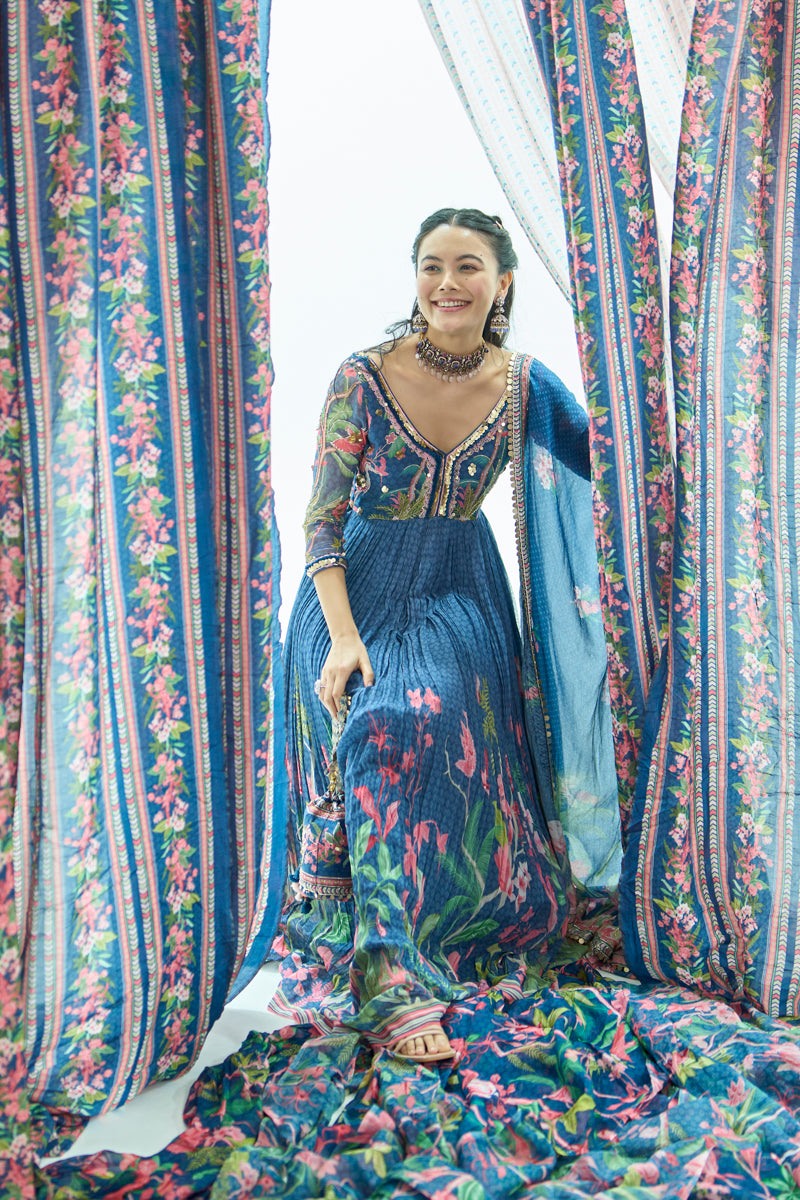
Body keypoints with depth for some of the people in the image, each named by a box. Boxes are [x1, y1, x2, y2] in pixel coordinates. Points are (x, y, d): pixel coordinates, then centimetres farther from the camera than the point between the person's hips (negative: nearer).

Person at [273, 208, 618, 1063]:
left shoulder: (524, 384, -3)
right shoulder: (363, 376, -11)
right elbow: (323, 519, -10)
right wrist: (343, 635, -19)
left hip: (461, 591, 2)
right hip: (359, 589, -2)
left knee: (446, 718, -18)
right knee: (385, 728, -20)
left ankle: (465, 931, 5)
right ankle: (391, 985, -10)